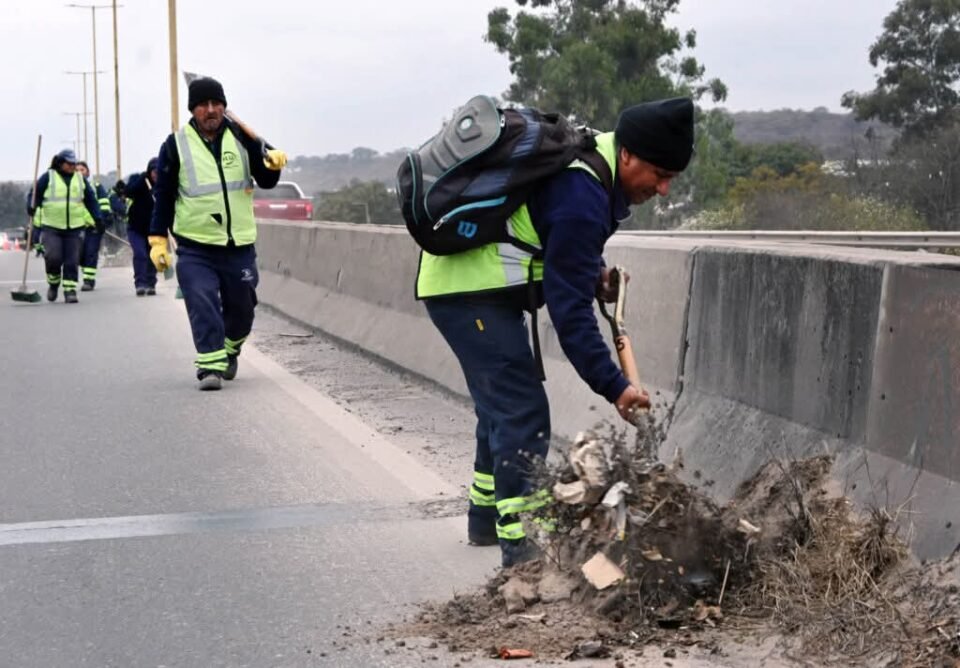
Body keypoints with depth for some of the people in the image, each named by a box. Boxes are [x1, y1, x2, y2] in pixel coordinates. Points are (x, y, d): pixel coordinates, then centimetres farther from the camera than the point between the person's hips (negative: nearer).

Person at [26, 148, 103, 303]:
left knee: (71, 261, -3)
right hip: (51, 227, -3)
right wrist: (32, 207, -16)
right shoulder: (48, 177, 1)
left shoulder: (80, 179, 11)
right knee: (53, 256, -14)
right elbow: (35, 193, 3)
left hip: (73, 227, 3)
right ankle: (53, 283, 12)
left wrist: (97, 218, 6)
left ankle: (70, 290, 4)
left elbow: (90, 200, 15)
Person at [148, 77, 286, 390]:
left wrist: (272, 163, -16)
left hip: (239, 246, 2)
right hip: (194, 249, -2)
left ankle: (230, 351, 39)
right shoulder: (176, 145, 0)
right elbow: (163, 196, 5)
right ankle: (210, 366, -13)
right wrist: (158, 239, 0)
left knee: (241, 309, 13)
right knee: (203, 305, -17)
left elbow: (265, 181, 7)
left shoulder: (241, 137, 4)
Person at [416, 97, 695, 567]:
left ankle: (487, 517, 35)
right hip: (471, 292, -11)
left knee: (502, 404, 20)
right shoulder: (581, 197, -27)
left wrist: (594, 273, 4)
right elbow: (569, 311, -26)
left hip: (461, 281, 11)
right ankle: (521, 542, -12)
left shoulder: (598, 156, 4)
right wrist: (613, 387, -24)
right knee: (523, 412, -14)